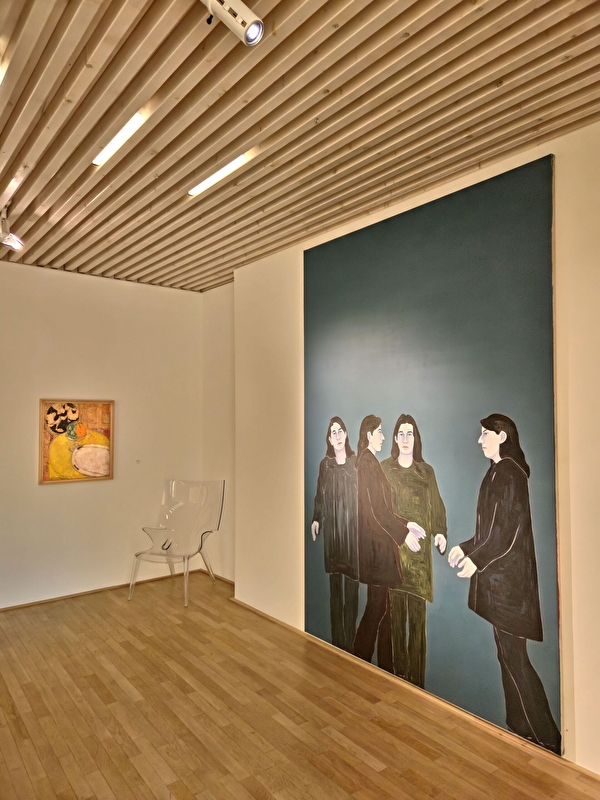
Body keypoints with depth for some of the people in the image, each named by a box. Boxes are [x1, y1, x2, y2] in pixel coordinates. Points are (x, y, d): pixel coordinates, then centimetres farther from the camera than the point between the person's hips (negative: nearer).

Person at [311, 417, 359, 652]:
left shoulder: (357, 462, -2)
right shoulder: (324, 464, 6)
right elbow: (319, 495, 11)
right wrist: (315, 519, 2)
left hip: (352, 528, -2)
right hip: (331, 527, 3)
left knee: (351, 583, 0)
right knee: (334, 583, 9)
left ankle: (350, 641, 13)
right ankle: (336, 639, 21)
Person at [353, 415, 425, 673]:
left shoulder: (370, 462, 12)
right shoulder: (367, 462, -16)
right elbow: (377, 509, -19)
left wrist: (406, 523, 13)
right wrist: (403, 533, -13)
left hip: (379, 542, 9)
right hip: (375, 543, -9)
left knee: (382, 605, 15)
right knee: (377, 606, 1)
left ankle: (385, 664, 26)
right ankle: (361, 659, 15)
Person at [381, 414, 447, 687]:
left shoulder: (427, 471, 8)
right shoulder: (384, 469, 4)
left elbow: (437, 508, 6)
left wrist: (440, 533, -11)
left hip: (419, 548, 1)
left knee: (418, 614, 1)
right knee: (396, 610, 2)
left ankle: (417, 677, 13)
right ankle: (400, 673, 15)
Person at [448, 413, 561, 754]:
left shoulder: (508, 473, -16)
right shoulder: (500, 472, 12)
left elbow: (513, 527, -21)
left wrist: (478, 559, -17)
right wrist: (466, 547, 13)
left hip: (507, 576, -9)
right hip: (499, 576, 9)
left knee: (513, 655, 0)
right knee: (509, 653, 16)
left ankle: (545, 736, 13)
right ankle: (521, 726, 28)